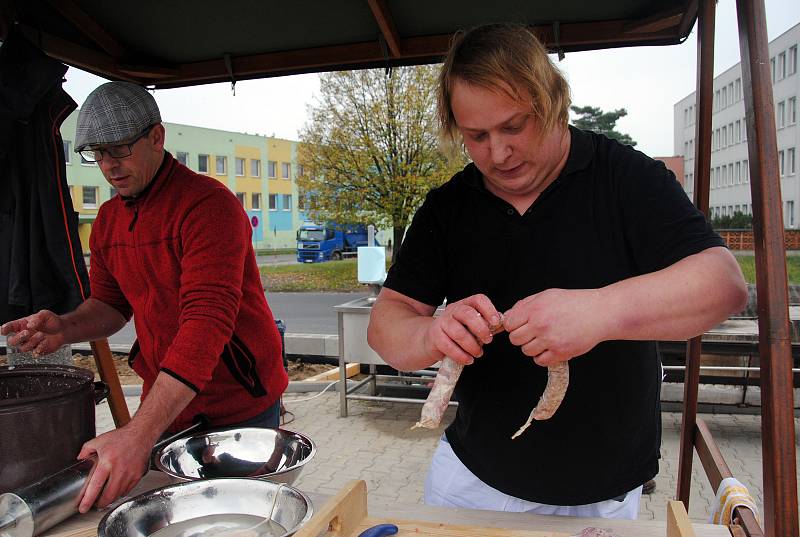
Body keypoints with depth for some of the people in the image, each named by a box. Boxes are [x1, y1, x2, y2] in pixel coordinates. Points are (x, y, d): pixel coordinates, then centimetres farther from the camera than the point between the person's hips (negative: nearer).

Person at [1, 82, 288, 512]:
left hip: (239, 407, -6)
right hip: (162, 404, 6)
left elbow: (208, 320, -31)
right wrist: (64, 328, -10)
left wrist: (139, 434, -38)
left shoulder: (209, 205, -21)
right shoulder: (108, 219, 6)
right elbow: (110, 303, 15)